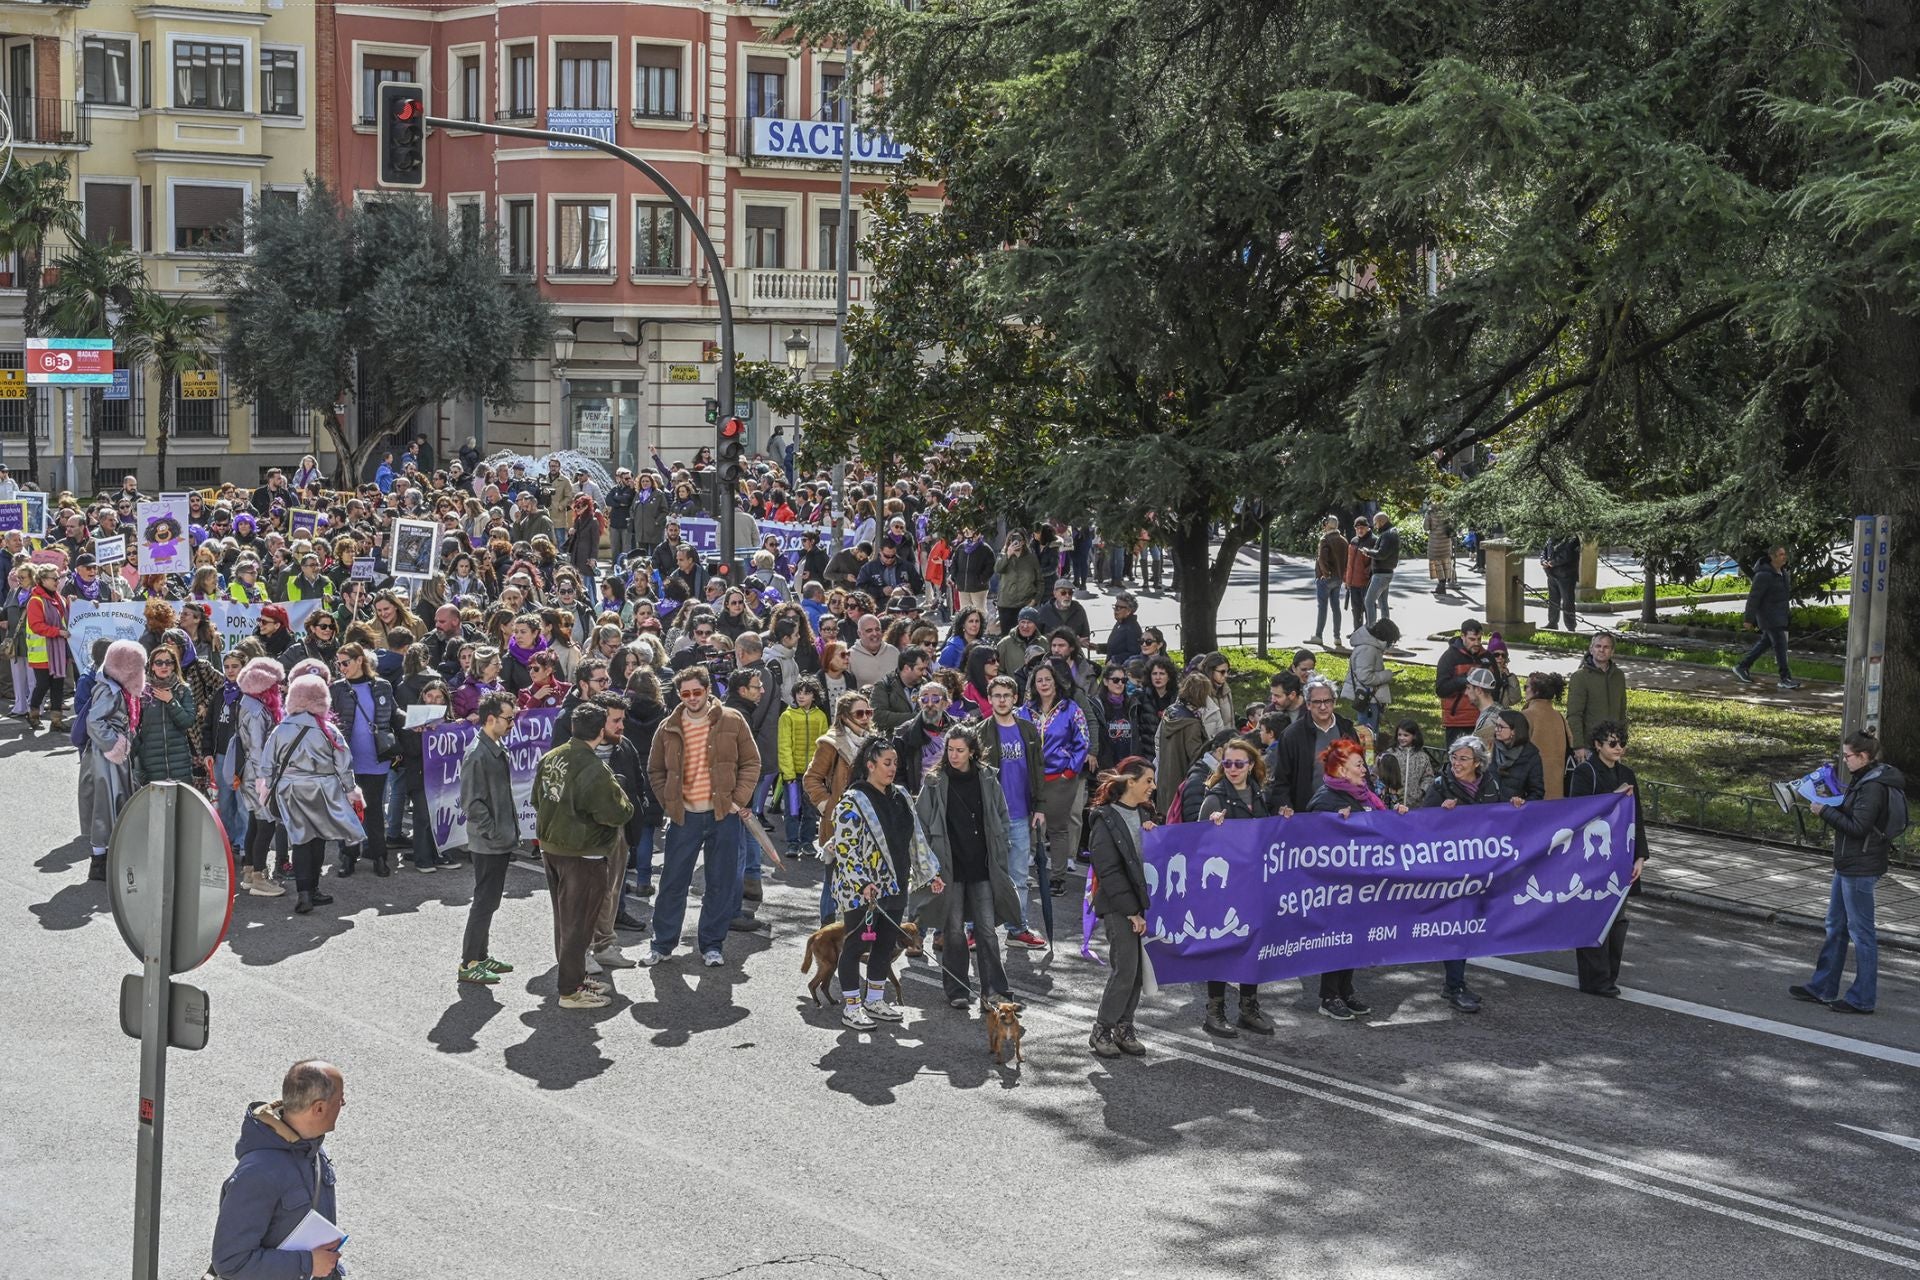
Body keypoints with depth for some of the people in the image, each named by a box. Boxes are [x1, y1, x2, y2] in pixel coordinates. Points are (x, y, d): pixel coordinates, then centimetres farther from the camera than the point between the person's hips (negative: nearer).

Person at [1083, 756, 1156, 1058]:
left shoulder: (1144, 815, 15)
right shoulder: (1105, 820, -7)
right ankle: (1101, 1031, 2)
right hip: (1117, 906, -7)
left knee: (1138, 969, 5)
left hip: (1142, 903, 7)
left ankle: (1124, 1028, 15)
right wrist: (1131, 911, -14)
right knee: (1124, 969, -9)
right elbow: (1109, 871, -12)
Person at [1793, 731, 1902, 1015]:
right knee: (1835, 927, 16)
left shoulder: (1874, 787, -20)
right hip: (1848, 864, 11)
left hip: (1860, 868, -11)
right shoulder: (1864, 781, 11)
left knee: (1861, 931, -2)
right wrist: (1830, 808, 4)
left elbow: (1857, 826, -23)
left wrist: (1825, 811, -14)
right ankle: (1822, 988, 25)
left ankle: (1863, 999, 5)